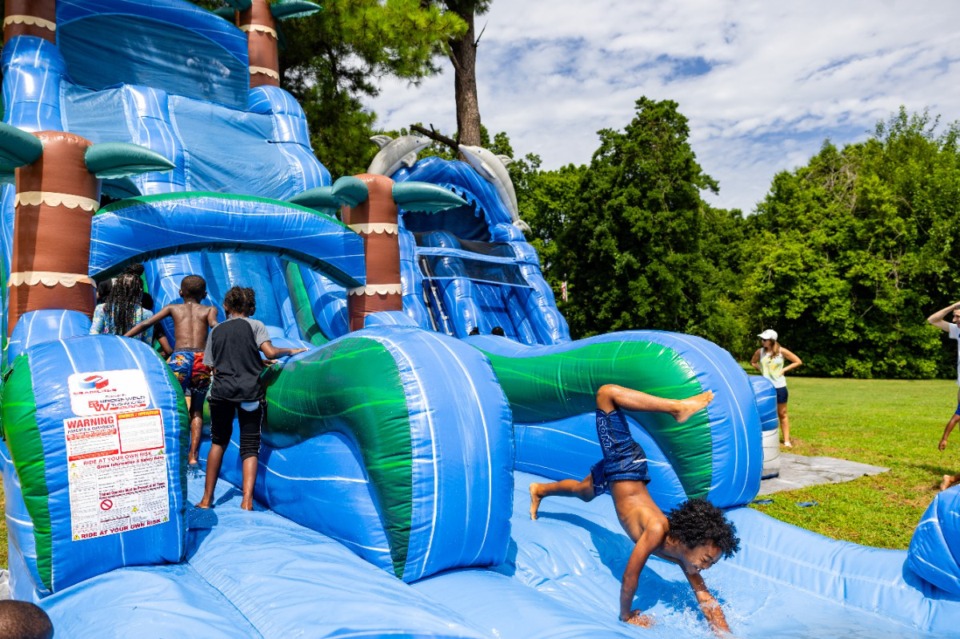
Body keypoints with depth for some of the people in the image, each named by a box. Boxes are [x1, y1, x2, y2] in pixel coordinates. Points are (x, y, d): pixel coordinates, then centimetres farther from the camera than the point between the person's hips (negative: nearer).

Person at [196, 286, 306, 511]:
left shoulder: (216, 331, 15)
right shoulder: (255, 325, 5)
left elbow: (213, 367, 12)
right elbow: (270, 352, -9)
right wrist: (290, 351, 7)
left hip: (221, 391, 3)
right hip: (250, 392, -3)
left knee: (218, 442, 19)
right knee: (250, 447, 2)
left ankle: (207, 499, 21)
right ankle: (247, 500, -13)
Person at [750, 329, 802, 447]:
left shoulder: (782, 351, -8)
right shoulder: (760, 351, -3)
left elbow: (798, 362, -1)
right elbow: (752, 362, 16)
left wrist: (784, 370, -6)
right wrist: (761, 369, 0)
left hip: (779, 386, -1)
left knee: (782, 414, 9)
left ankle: (786, 440, 17)